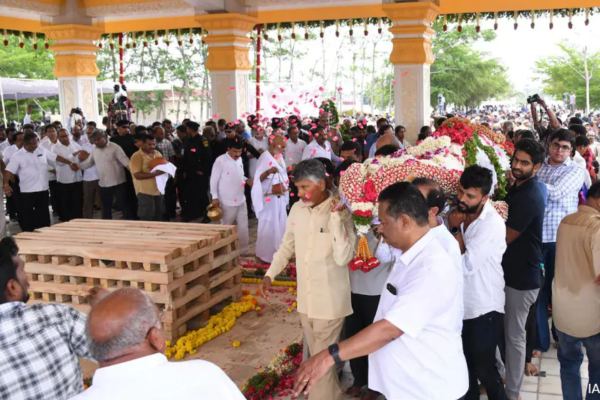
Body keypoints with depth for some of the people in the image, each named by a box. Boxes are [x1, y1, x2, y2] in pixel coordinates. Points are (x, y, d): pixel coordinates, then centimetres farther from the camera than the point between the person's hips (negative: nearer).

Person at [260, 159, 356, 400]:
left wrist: (335, 217, -29)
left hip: (330, 303, -6)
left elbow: (343, 258, -26)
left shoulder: (341, 213, -16)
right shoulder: (297, 210, 0)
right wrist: (270, 274, 3)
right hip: (305, 300, 6)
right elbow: (287, 246, 13)